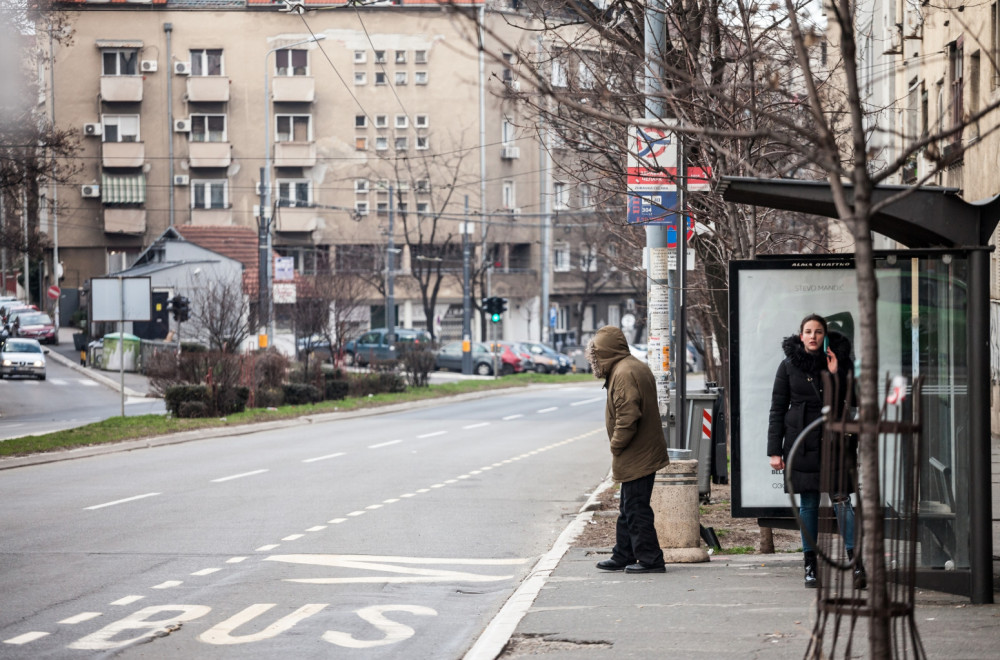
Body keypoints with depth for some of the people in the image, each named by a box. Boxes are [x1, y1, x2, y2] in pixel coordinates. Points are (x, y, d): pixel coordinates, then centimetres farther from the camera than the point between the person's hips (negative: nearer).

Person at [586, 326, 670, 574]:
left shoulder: (624, 374, -19)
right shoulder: (637, 367, 14)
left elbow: (628, 417, -26)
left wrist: (616, 446, -14)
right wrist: (618, 446, 18)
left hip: (635, 458, -11)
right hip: (643, 453, 11)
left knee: (636, 509, -4)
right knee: (629, 508, 18)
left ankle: (650, 559, 0)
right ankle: (623, 556, 27)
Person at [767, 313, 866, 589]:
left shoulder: (841, 361, 5)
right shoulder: (789, 365, 4)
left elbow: (853, 401, 2)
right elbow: (778, 409, 5)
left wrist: (836, 375, -11)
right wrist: (775, 450, 0)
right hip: (802, 440, 1)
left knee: (841, 499, -11)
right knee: (808, 504, 4)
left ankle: (856, 564, -13)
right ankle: (810, 567, 9)